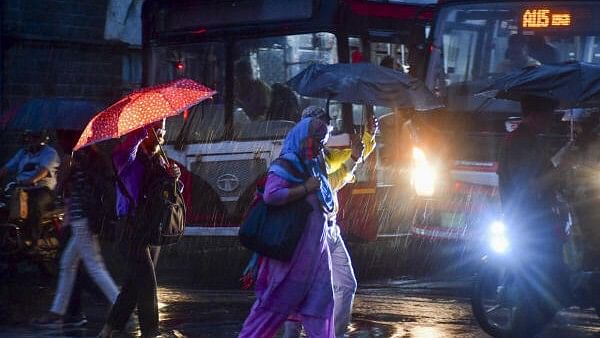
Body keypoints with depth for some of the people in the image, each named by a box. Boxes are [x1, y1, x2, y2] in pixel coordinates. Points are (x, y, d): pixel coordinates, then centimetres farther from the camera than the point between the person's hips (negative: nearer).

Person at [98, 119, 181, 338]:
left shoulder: (159, 159, 15)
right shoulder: (133, 158, -10)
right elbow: (120, 155, -36)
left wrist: (173, 177, -4)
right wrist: (141, 132, -34)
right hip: (133, 228, -8)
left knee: (134, 283, 12)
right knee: (147, 283, -10)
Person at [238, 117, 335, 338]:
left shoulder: (313, 168, 15)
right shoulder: (286, 166, -12)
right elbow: (270, 195, -28)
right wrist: (306, 189, -21)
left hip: (315, 249, 9)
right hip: (293, 247, -8)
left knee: (320, 302, 6)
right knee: (277, 302, -1)